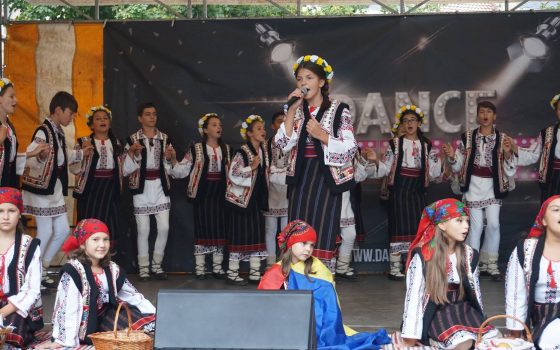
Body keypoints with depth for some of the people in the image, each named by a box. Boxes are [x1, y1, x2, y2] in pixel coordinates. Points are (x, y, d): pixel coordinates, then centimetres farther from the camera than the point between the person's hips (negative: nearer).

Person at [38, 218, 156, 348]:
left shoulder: (112, 269, 4)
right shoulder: (73, 271, -16)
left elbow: (133, 295, 12)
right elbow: (68, 306, -22)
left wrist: (157, 317, 7)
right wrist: (63, 341, -25)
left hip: (105, 317, 7)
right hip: (85, 327, -7)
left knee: (151, 322, -3)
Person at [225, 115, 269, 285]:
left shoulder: (263, 150, 8)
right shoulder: (242, 152, -15)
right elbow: (233, 175, -19)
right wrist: (251, 167, -25)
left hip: (257, 199, 7)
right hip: (242, 199, -7)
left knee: (257, 234, 7)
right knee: (240, 234, -3)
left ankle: (255, 272, 12)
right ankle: (233, 273, 4)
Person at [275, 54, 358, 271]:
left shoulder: (339, 110, -1)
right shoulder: (295, 111, 12)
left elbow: (351, 149, -6)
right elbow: (283, 145, -1)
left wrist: (322, 135, -16)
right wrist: (292, 111, -6)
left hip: (326, 178, -4)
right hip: (300, 178, 4)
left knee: (322, 236, -7)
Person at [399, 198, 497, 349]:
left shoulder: (469, 254, 4)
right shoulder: (422, 256, -11)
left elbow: (475, 290, 14)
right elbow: (414, 295, -11)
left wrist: (480, 322, 17)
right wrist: (411, 336, -10)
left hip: (464, 310, 5)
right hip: (436, 313, -5)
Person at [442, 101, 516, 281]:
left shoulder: (503, 139, 2)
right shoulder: (467, 137, 3)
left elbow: (510, 170, 2)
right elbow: (458, 166, 8)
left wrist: (508, 153, -14)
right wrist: (452, 157, -11)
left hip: (493, 185, 1)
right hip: (473, 184, 0)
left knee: (493, 224, -7)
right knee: (476, 225, -2)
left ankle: (491, 263, 9)